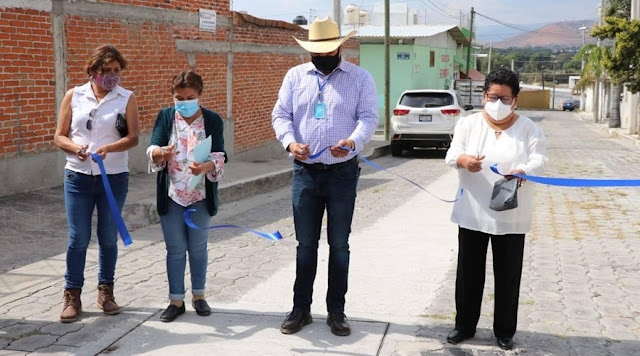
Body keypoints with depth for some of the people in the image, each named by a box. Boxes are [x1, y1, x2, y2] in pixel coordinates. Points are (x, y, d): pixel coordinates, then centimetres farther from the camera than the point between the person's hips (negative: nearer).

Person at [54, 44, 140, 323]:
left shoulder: (127, 99, 0)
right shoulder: (74, 96, 3)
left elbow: (133, 137, -11)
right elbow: (59, 137, 3)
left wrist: (108, 148, -28)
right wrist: (75, 147, -18)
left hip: (114, 178, 0)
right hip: (78, 177, 0)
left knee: (108, 237, 10)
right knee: (78, 238, 1)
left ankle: (105, 291, 24)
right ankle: (72, 296, 13)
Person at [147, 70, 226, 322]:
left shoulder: (212, 120, -2)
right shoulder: (165, 117, 1)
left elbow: (218, 156, -10)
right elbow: (152, 149, -9)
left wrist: (205, 167, -32)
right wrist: (161, 153, -33)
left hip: (200, 195, 0)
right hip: (171, 195, 0)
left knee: (198, 247, 10)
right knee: (175, 249, 6)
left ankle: (198, 295, 26)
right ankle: (176, 300, 15)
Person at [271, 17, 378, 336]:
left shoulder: (360, 78, -1)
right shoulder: (295, 76, 6)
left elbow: (368, 118, -9)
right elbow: (280, 115, 2)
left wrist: (352, 142, -30)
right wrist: (290, 142, -18)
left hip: (343, 173, -2)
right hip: (305, 172, 2)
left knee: (339, 245, 7)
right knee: (305, 244, 9)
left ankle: (336, 311, 19)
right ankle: (300, 309, 20)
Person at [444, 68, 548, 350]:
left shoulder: (528, 128, 0)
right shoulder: (468, 123, 2)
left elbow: (539, 160, -11)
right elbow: (451, 154, -8)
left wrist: (523, 172, -34)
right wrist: (464, 159, -33)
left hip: (511, 217, -1)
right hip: (472, 213, 1)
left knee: (508, 275, 8)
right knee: (468, 272, 10)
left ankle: (504, 331, 22)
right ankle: (464, 325, 25)